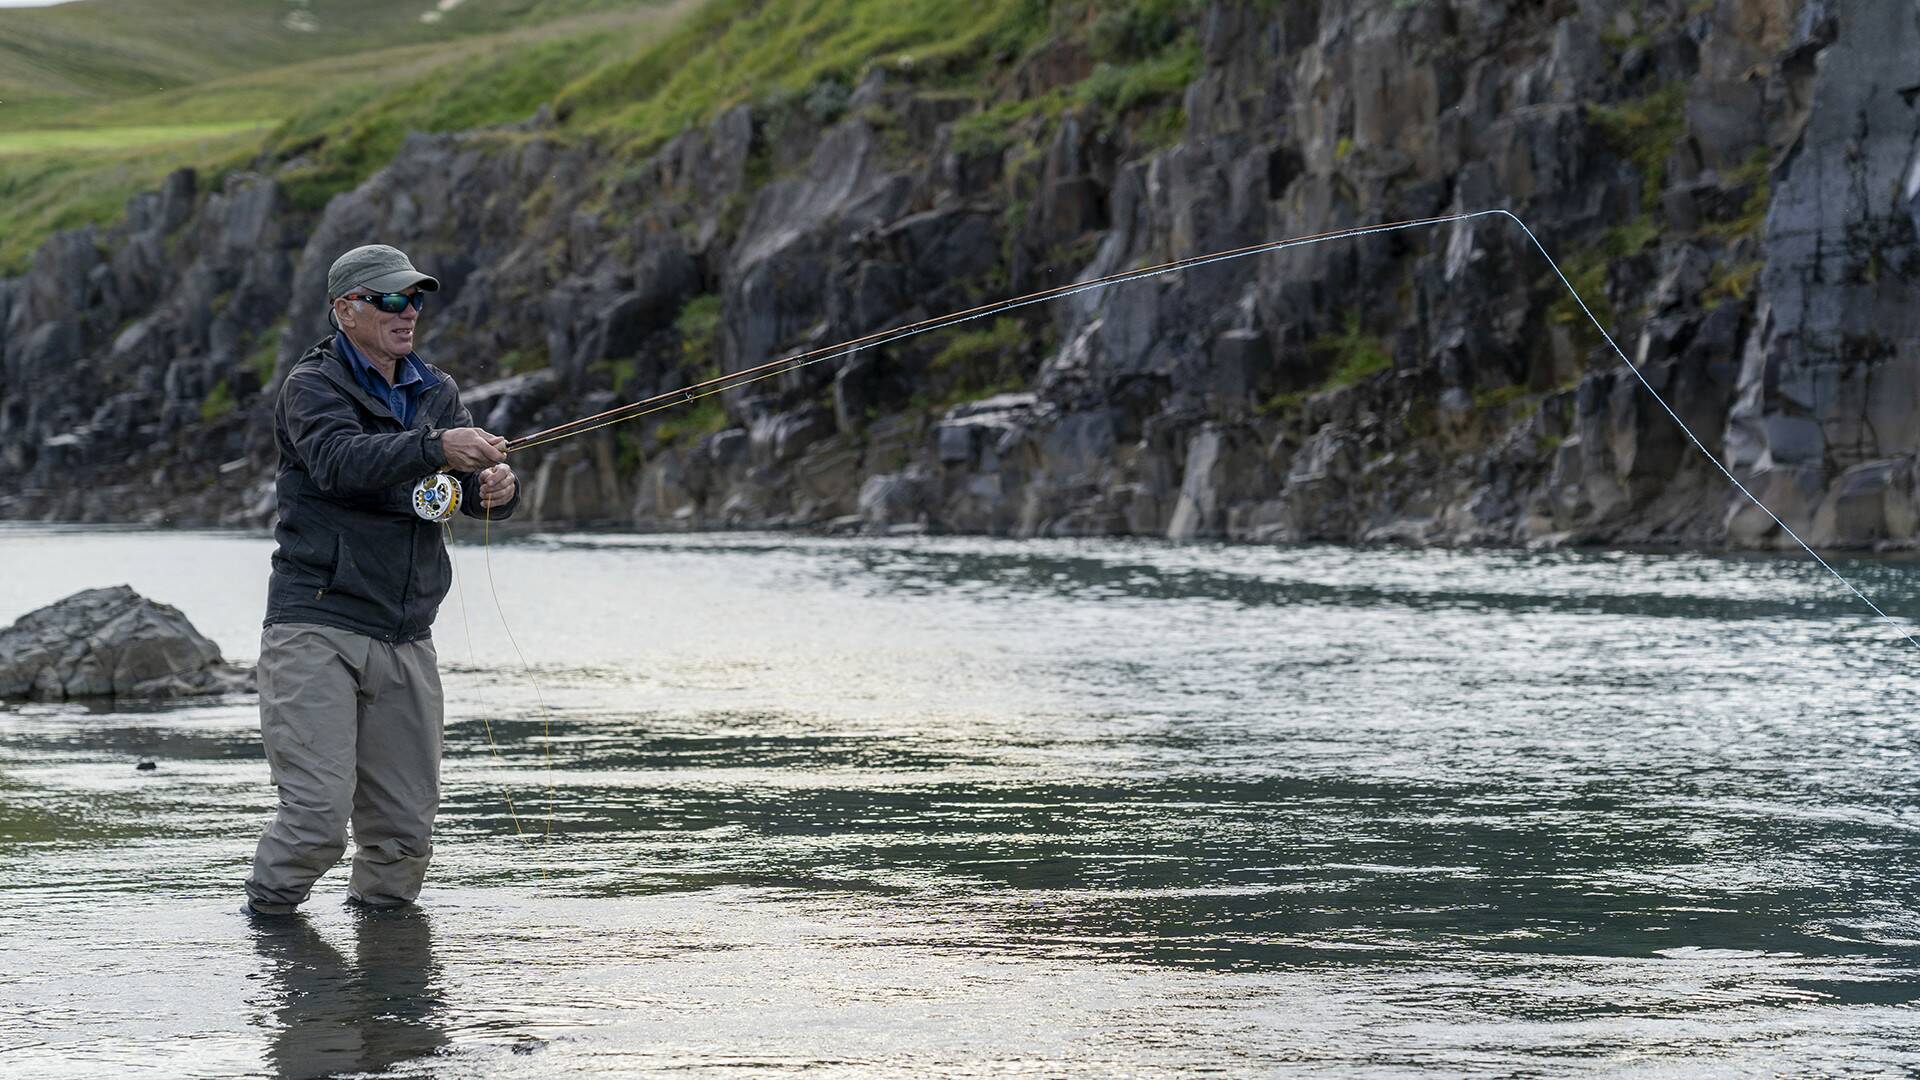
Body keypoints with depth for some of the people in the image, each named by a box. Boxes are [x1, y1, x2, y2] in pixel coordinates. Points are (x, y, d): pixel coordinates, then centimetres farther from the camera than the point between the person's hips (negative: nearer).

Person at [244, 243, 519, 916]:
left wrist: (496, 487, -17)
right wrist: (436, 447, -37)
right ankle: (264, 923, 2)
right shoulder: (313, 386, -3)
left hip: (405, 638, 6)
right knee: (317, 810, -15)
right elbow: (339, 459, -23)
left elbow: (472, 483, 8)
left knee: (406, 826, 5)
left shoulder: (435, 392, 17)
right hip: (318, 628, -6)